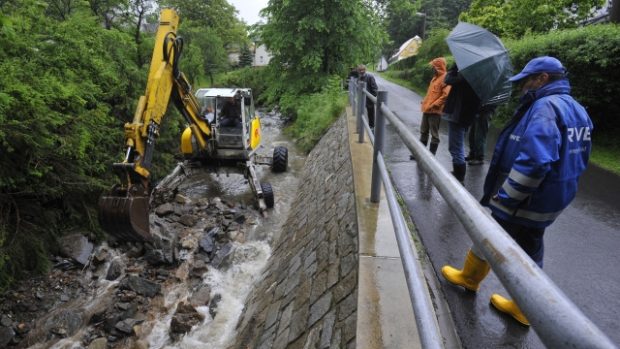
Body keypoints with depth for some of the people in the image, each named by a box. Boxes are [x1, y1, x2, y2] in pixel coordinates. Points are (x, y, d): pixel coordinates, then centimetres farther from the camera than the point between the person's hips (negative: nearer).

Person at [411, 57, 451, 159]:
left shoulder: (445, 78, -10)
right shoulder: (435, 77, 19)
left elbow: (446, 95, -19)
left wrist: (433, 105, -21)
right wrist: (425, 102, 13)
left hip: (435, 111, -9)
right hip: (427, 109, 9)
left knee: (434, 134, -1)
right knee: (423, 132, 14)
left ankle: (431, 155, 5)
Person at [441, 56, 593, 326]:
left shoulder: (544, 107, -22)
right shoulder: (576, 109, 10)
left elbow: (533, 162, -32)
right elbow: (574, 159, 16)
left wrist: (503, 198, -25)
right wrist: (556, 187, 21)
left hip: (525, 201, -9)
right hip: (551, 200, 9)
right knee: (530, 251, 19)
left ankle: (469, 277, 36)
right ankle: (523, 308, 33)